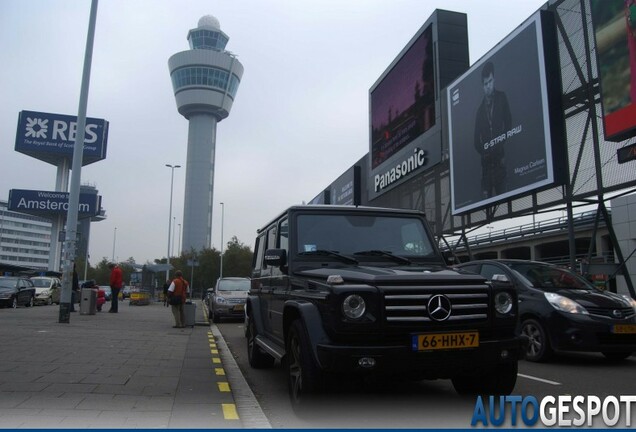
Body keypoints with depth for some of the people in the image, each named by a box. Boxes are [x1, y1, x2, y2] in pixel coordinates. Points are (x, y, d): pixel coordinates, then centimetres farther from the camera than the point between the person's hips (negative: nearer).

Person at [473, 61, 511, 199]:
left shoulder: (502, 98, 5)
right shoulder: (480, 109, 12)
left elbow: (508, 122, 3)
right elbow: (476, 138, 11)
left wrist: (502, 143, -6)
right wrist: (482, 151, -3)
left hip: (499, 157, -2)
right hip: (486, 160, 2)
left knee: (501, 191, -5)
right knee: (486, 194, 1)